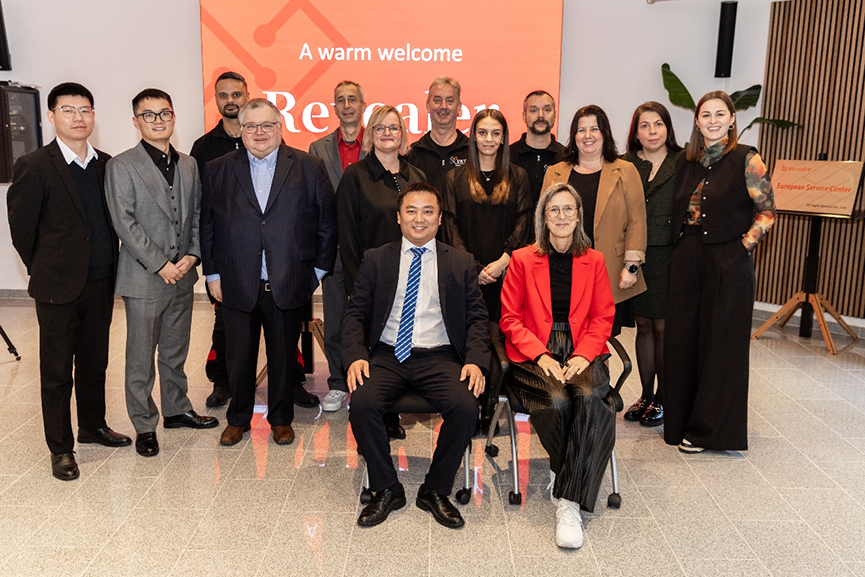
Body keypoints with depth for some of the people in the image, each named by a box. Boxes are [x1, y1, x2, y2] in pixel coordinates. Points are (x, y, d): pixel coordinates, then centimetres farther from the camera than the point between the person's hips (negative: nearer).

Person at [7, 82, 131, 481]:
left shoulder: (107, 165, 6)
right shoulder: (34, 167, -10)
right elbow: (21, 230, -4)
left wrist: (110, 272, 8)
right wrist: (45, 272, 3)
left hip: (100, 284, 5)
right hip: (59, 288, -5)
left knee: (95, 362, 18)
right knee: (57, 372, 7)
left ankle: (93, 426, 36)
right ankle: (60, 448, 19)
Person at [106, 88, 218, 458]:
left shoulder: (189, 165, 11)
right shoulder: (122, 166, -6)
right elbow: (124, 223, -12)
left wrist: (192, 255, -4)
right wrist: (161, 265, -15)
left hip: (182, 275, 5)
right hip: (143, 279, -5)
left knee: (176, 351, 17)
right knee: (141, 359, 4)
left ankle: (177, 409, 33)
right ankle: (144, 426, 17)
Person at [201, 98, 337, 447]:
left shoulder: (310, 168, 2)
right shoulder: (217, 171, 7)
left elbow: (327, 222, 3)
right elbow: (206, 225, 8)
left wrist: (318, 269, 0)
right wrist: (212, 274, 4)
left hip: (288, 285, -1)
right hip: (237, 286, 1)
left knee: (284, 356, 11)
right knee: (239, 357, 11)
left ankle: (281, 418, 29)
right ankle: (238, 418, 31)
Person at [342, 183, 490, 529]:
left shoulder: (461, 263, 12)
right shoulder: (376, 260, 13)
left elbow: (477, 317, 8)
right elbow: (356, 313, 9)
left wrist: (475, 361, -9)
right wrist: (356, 356, -9)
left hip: (439, 358, 0)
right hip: (386, 356, 1)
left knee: (466, 408, -27)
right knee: (362, 403, -28)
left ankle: (435, 491, -3)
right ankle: (386, 490, -4)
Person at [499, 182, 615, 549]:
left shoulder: (594, 261, 12)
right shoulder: (522, 260, 6)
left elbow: (603, 318, 11)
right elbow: (510, 318, 4)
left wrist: (583, 355, -8)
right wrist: (541, 356, -11)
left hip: (582, 353, 2)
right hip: (534, 354, -1)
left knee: (589, 400, -32)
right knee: (557, 403, -33)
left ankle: (569, 502, -25)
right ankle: (567, 476, -5)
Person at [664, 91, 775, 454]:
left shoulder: (746, 160, -4)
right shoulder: (687, 162, 12)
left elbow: (766, 212, -4)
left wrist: (741, 248, -13)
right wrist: (680, 251, 7)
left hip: (728, 264, -5)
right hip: (686, 261, 5)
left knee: (721, 343, 3)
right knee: (682, 340, 9)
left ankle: (708, 429, 14)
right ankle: (681, 421, 24)